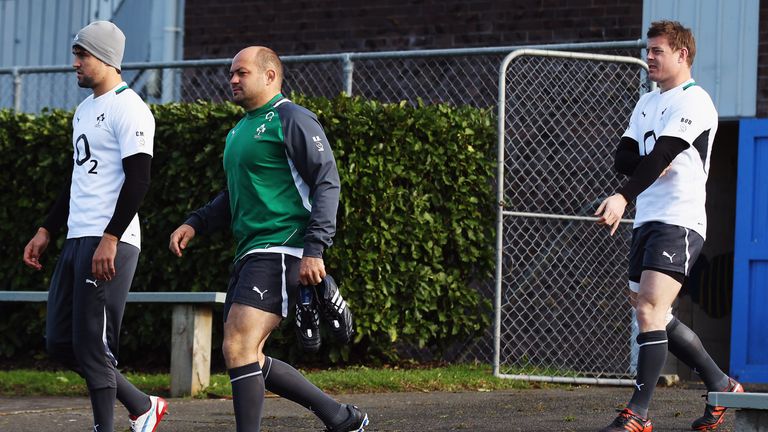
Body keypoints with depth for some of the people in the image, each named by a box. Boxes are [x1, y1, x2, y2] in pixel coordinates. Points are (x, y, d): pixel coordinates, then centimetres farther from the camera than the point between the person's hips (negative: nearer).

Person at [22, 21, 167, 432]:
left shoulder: (127, 109, -10)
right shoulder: (84, 111, 20)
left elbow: (137, 179, -17)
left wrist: (110, 239, -23)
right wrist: (46, 231, 23)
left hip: (109, 244, -10)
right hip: (77, 240, 10)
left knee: (92, 345, -10)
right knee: (59, 342, 8)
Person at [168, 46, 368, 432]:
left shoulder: (291, 119, -7)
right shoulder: (240, 129, 21)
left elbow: (327, 183, -13)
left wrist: (314, 249, -21)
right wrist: (195, 223, 16)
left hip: (283, 251, -10)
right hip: (250, 254, 10)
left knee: (238, 347, -19)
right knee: (248, 359, 8)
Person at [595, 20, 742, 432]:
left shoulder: (694, 101, -9)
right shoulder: (646, 103, 19)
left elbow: (663, 153, -23)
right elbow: (624, 156, 11)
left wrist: (623, 197, -35)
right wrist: (650, 165, -13)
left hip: (679, 220, -10)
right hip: (647, 220, 10)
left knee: (650, 310, -18)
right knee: (655, 317, 12)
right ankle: (722, 387, 25)